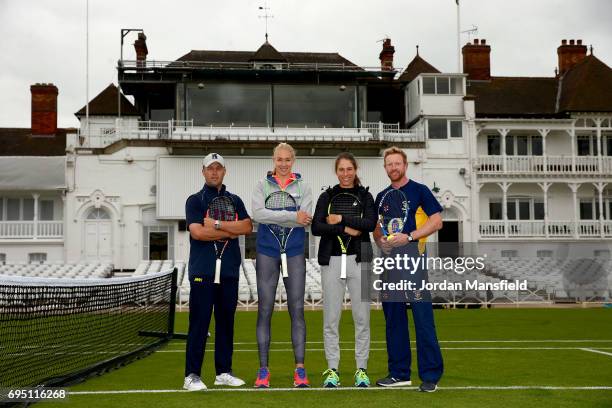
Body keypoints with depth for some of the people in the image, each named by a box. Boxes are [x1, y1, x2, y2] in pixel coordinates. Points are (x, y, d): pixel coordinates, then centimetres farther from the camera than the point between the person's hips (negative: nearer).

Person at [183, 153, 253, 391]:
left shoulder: (235, 201, 16)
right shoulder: (195, 200, 4)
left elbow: (248, 227, -1)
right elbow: (197, 232, -12)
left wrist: (218, 225, -10)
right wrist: (230, 232, -6)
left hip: (229, 271, 4)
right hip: (202, 271, -4)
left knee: (226, 322, 8)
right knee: (199, 322, -6)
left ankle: (224, 372, 16)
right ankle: (192, 375, -2)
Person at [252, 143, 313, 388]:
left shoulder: (303, 187, 6)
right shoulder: (262, 185, 5)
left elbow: (305, 219, -9)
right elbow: (258, 213, -12)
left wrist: (273, 216, -14)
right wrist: (292, 215, -16)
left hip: (294, 252, 0)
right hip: (267, 252, 0)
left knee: (297, 310, 0)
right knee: (264, 311, 1)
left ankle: (300, 369, 5)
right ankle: (263, 370, 7)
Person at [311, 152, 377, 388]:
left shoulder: (365, 196, 9)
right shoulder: (327, 197, 10)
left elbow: (370, 223, -8)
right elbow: (315, 227, -4)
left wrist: (341, 219, -10)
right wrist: (344, 229, -13)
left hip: (359, 260, 0)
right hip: (332, 261, 0)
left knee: (362, 318, 1)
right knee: (331, 319, 1)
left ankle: (361, 370, 10)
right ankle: (332, 370, 9)